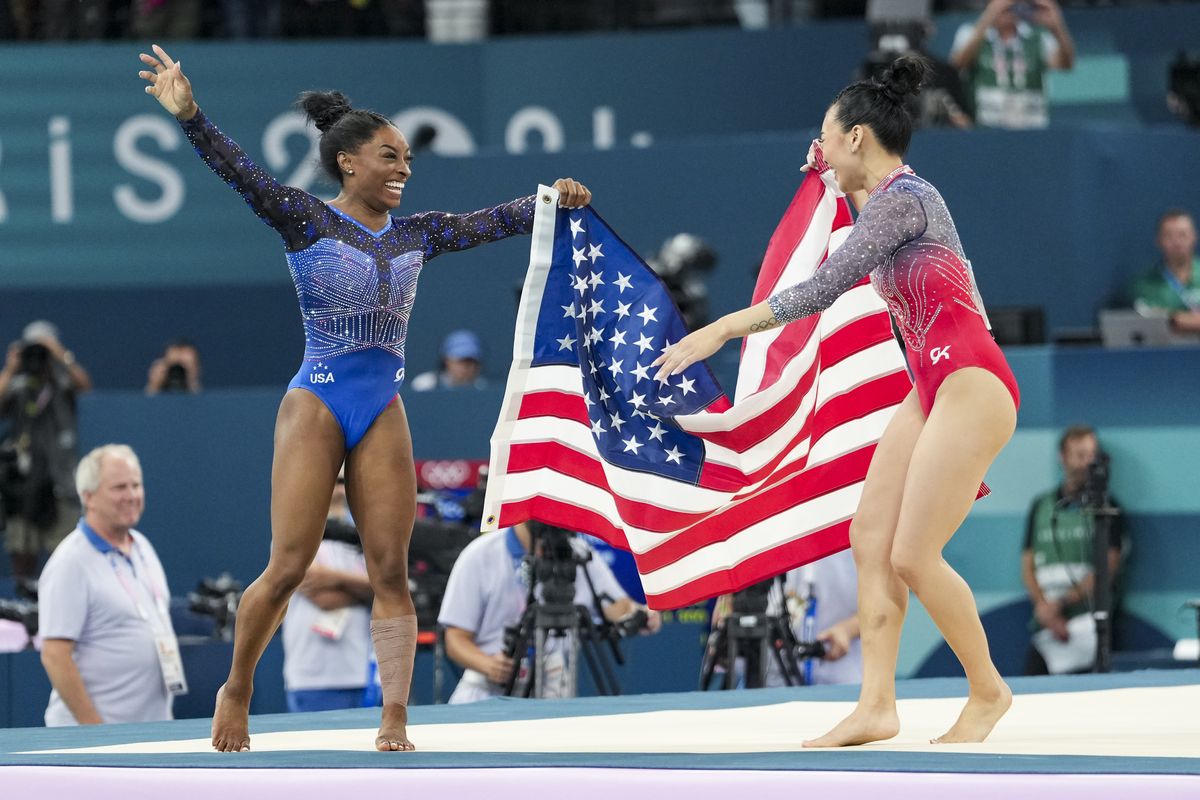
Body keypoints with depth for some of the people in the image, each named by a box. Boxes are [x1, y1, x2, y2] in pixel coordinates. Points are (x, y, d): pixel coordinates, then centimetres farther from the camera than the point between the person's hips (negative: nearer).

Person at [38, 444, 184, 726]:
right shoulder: (70, 563, -13)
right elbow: (55, 657, -18)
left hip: (154, 725, 8)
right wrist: (94, 730, -20)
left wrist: (166, 714, 17)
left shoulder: (143, 547, 13)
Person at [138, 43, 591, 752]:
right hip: (316, 405, -4)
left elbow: (493, 221, 9)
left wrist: (549, 201, -9)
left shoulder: (417, 235, 13)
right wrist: (189, 116, -30)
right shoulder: (306, 221, -1)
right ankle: (237, 691, 15)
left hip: (383, 413, 4)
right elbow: (243, 173, -15)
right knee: (289, 567, -6)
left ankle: (395, 722, -2)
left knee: (392, 571, -2)